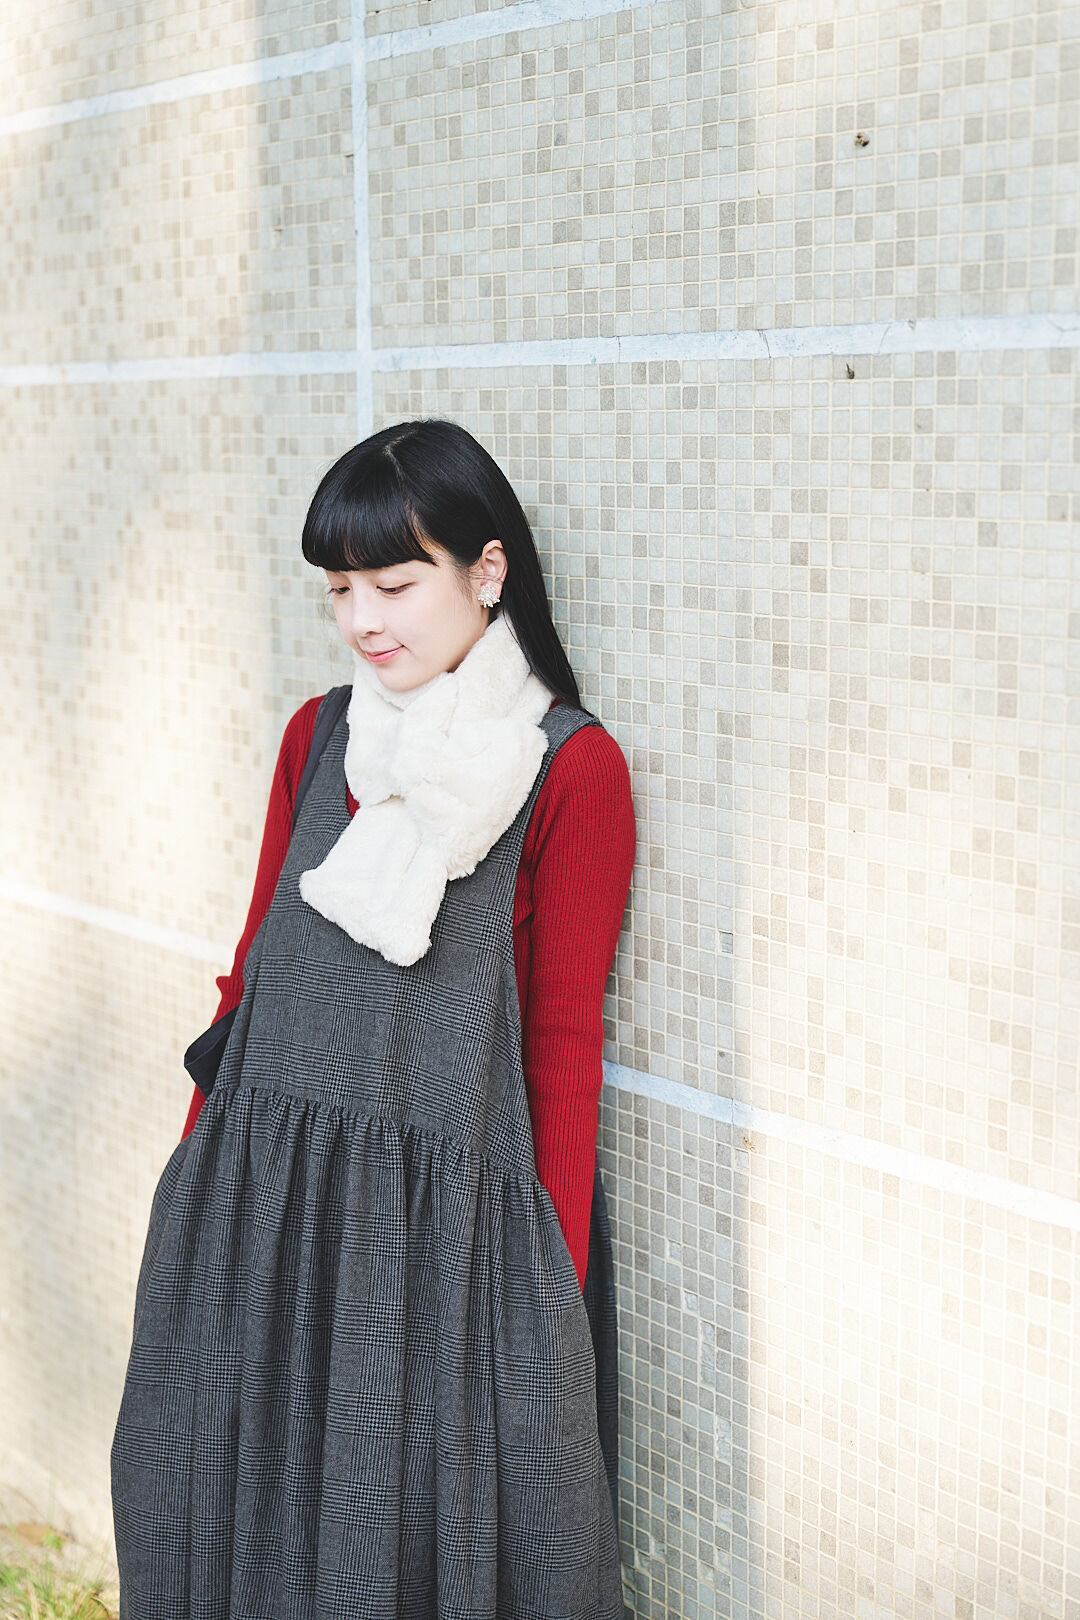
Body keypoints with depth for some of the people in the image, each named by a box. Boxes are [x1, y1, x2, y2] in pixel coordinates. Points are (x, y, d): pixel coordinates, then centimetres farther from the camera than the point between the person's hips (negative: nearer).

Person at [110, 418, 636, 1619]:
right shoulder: (318, 737, 9)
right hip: (257, 1202, 5)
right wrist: (196, 1169, 12)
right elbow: (255, 971, 13)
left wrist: (554, 1288, -7)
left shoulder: (571, 771, -7)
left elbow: (565, 1044, -7)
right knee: (240, 1506, 14)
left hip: (444, 1216, -5)